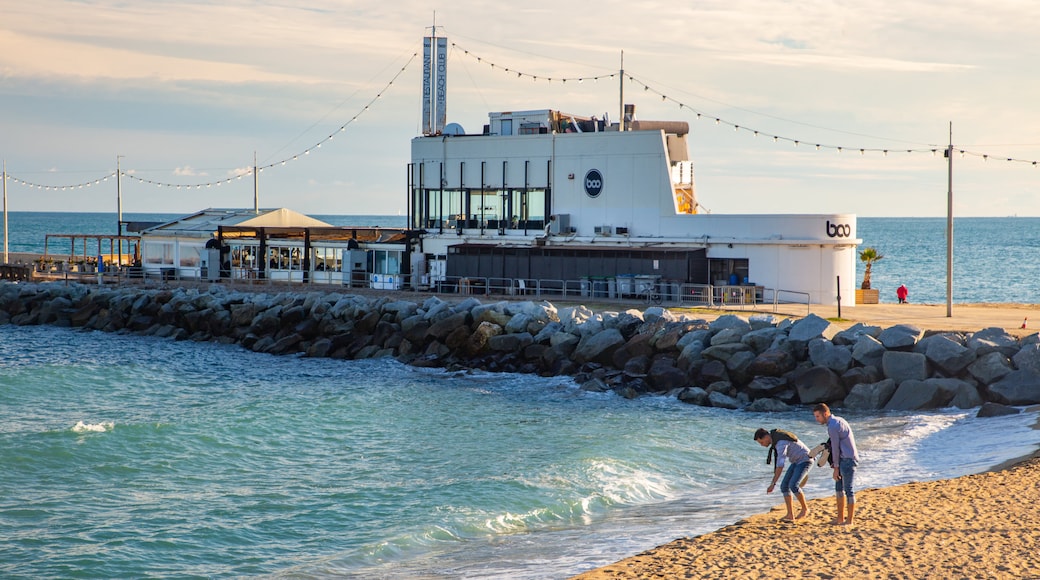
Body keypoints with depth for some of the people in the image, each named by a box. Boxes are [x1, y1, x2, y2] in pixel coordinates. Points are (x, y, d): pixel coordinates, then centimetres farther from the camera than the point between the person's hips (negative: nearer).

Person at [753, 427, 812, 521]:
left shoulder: (781, 443, -33)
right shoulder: (773, 434, -1)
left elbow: (780, 465, -38)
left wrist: (773, 484, -38)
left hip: (805, 460, -10)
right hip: (797, 461, 10)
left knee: (793, 486, -25)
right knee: (784, 486, -5)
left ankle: (805, 509, -3)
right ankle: (790, 515, -6)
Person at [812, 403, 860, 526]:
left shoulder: (832, 426, -16)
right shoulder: (838, 420, 14)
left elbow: (835, 448, -13)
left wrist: (836, 468, -6)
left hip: (847, 460, -10)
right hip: (845, 459, 10)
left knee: (848, 490, -6)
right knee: (839, 488, 15)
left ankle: (849, 520, -2)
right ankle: (840, 518, 20)